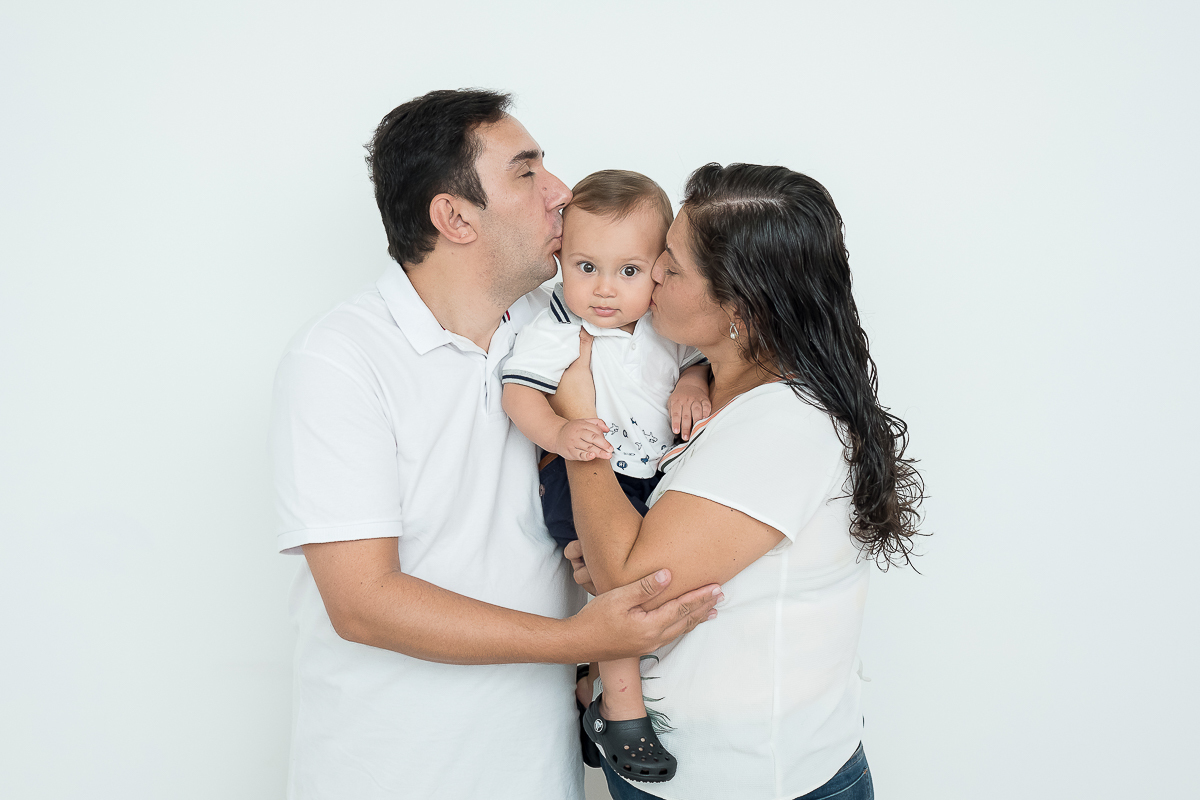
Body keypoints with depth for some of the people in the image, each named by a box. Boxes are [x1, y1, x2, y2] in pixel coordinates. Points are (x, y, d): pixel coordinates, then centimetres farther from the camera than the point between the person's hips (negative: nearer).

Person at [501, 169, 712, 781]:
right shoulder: (554, 330, -12)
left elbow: (695, 360, 18)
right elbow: (519, 392, -17)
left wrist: (693, 384, -6)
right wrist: (559, 434, -35)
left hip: (654, 475, 7)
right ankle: (624, 708, -9)